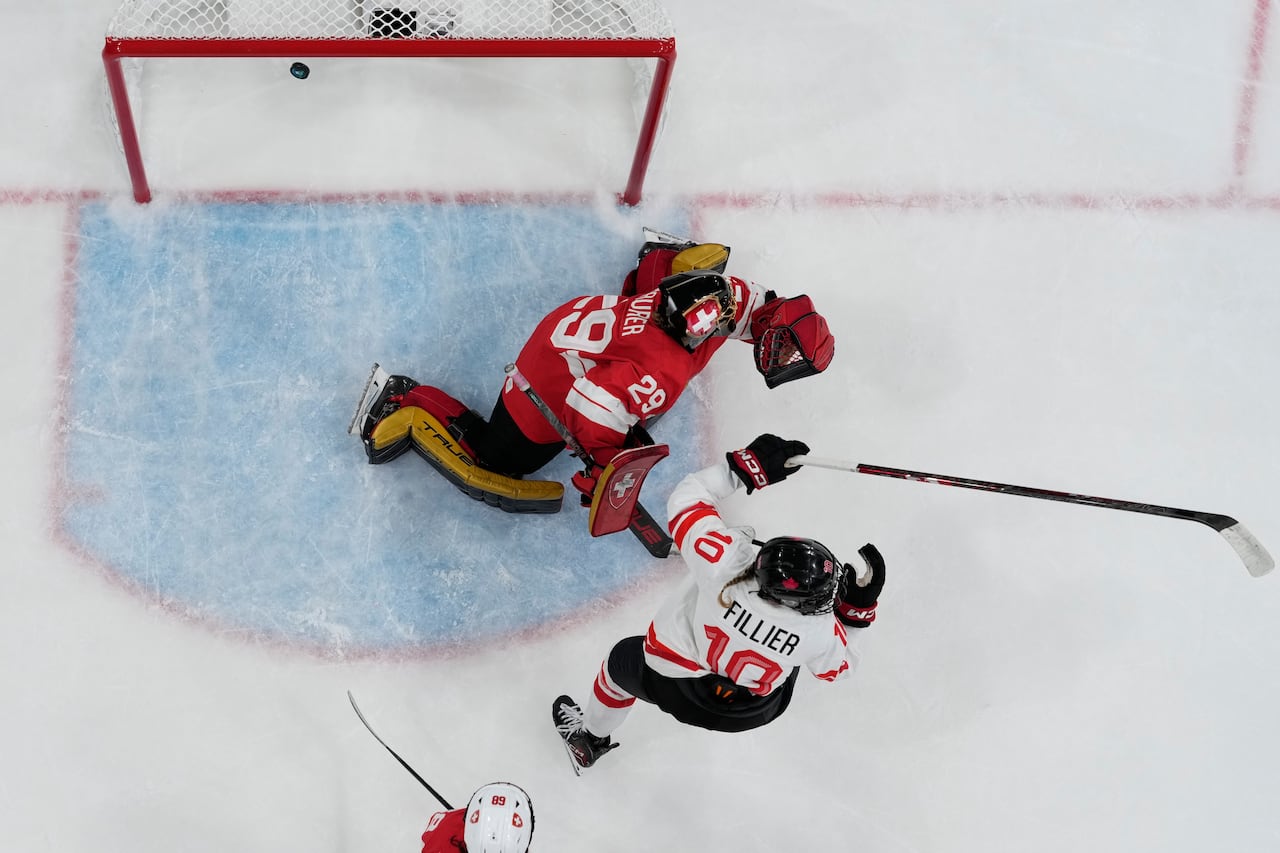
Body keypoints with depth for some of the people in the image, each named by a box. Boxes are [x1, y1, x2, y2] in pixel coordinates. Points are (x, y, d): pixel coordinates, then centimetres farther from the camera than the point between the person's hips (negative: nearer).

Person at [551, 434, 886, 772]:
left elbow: (686, 499, -24)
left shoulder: (728, 561, -41)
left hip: (667, 683, -1)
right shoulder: (821, 631, -34)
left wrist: (745, 465, -21)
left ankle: (590, 738, 60)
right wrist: (857, 610, -13)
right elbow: (835, 669, -9)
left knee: (622, 661, 32)